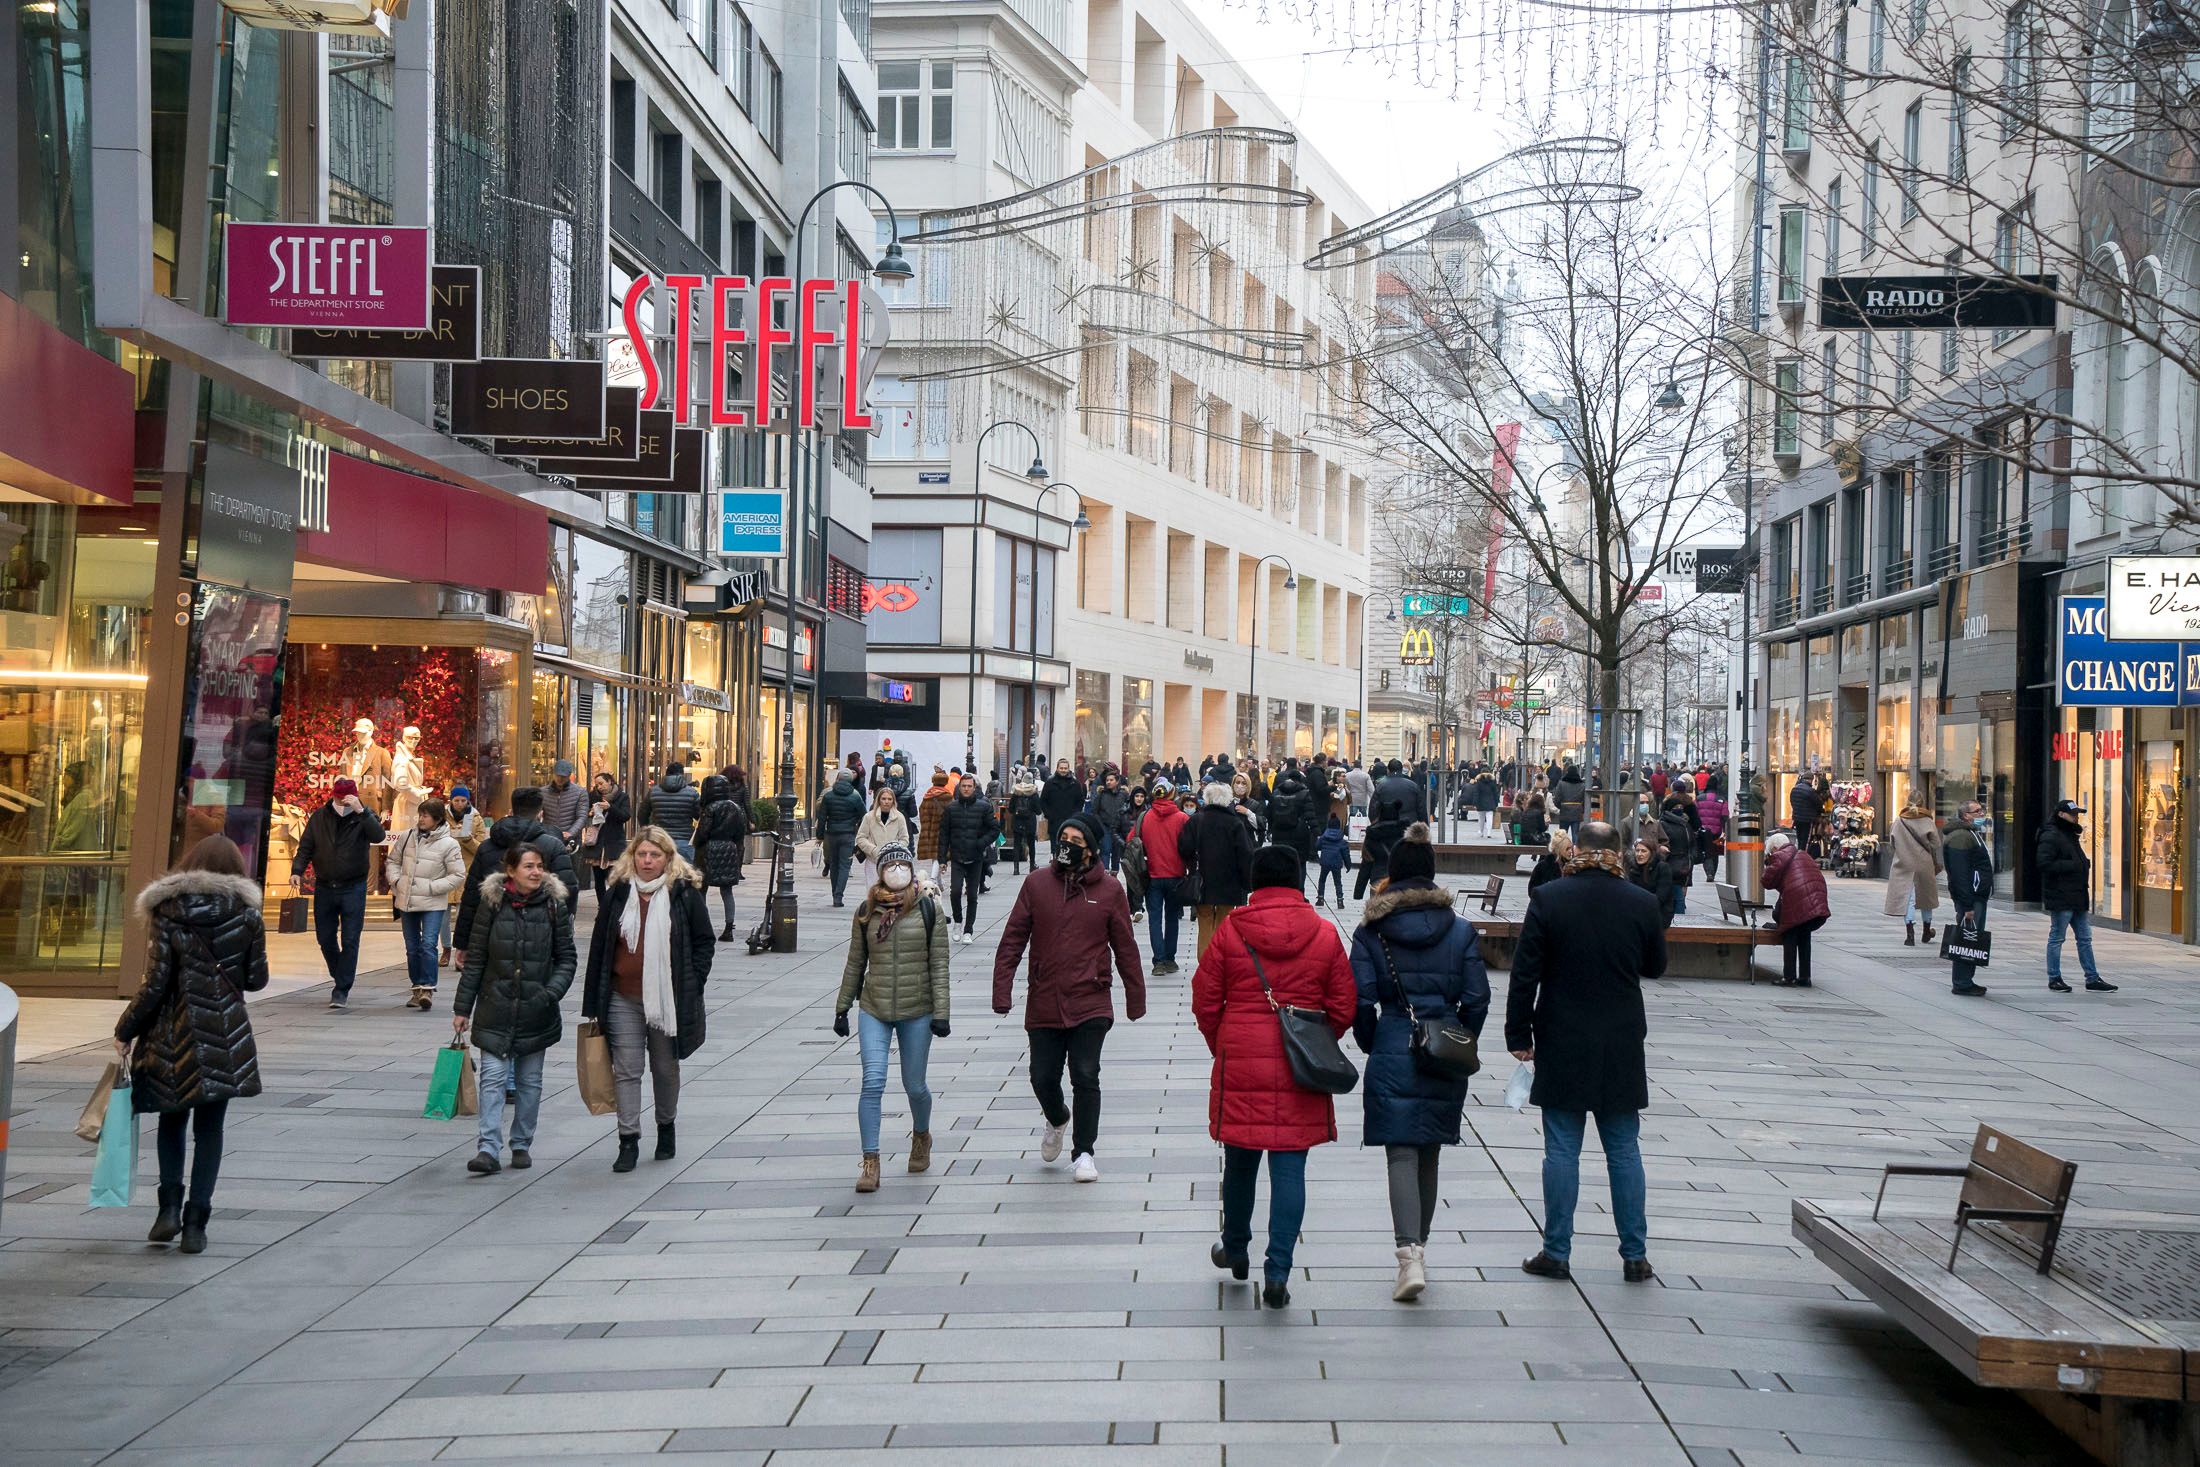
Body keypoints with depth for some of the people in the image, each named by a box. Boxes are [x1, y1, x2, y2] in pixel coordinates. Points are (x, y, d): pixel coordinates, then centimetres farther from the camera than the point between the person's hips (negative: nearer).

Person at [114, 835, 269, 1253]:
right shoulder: (246, 914, 1)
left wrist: (125, 1031, 2)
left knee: (172, 1121, 18)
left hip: (174, 1035, 0)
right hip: (226, 1037, 0)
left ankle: (170, 1206, 7)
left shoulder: (167, 912, -4)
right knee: (209, 1129, 7)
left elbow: (155, 984, -7)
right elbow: (257, 980, 5)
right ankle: (195, 1221, 2)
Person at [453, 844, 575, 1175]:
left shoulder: (554, 905, -1)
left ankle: (522, 1144, 21)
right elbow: (476, 958, 2)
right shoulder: (492, 903, -2)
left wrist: (552, 992, -13)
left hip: (536, 1010, 1)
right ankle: (489, 1148, -9)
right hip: (496, 1007, -1)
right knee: (493, 1077, -7)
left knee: (529, 1080, 10)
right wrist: (462, 1007, 3)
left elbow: (566, 958, 4)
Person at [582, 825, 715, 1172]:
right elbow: (599, 946, 7)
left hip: (668, 998, -1)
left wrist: (691, 986, -5)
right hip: (624, 1000, 1)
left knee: (666, 1068, 13)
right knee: (626, 1070, -2)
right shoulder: (618, 894, 3)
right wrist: (594, 1001, 4)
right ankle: (628, 1141, 1)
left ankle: (667, 1128, 32)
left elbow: (704, 943, 4)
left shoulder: (685, 894, -3)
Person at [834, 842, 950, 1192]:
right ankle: (870, 1163, -9)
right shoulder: (866, 911, 3)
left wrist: (940, 1012, -8)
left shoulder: (928, 910, -2)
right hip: (874, 1010, 1)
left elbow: (939, 964, -3)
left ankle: (921, 1136, 40)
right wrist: (842, 1008, 12)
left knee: (914, 1086, 8)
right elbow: (855, 963, 11)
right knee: (873, 1082, -12)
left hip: (917, 1011, -1)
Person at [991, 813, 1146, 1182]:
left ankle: (1083, 1152, 9)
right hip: (1043, 1003, 2)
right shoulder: (1036, 884, 1)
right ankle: (1057, 1120, 40)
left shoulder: (1109, 889, -1)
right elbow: (1013, 940, 2)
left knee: (1086, 1078, -6)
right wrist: (1002, 991, -4)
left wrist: (1136, 999, 7)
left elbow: (1125, 948, 5)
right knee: (1043, 1078, 8)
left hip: (1091, 1004, -2)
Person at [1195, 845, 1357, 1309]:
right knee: (1290, 1168, 2)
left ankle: (1235, 1250, 34)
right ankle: (1278, 1271, -4)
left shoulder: (1230, 930, -3)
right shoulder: (1324, 935, -2)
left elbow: (1205, 1001, 2)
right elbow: (1343, 1008, 3)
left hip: (1240, 1065, 0)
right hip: (1300, 1075, 0)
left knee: (1240, 1162, 16)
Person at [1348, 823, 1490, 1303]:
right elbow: (1477, 999, 0)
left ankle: (1410, 1255, -19)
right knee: (1429, 1152, 16)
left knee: (1401, 1153, -3)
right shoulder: (1461, 930, 1)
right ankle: (1419, 1246, 27)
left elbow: (1361, 1000, -6)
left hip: (1393, 1051, -2)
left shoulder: (1370, 931, -4)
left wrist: (1371, 1045, 10)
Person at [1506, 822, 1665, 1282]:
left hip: (1562, 1046, -2)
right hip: (1622, 1047, 2)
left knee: (1562, 1149, 4)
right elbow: (1656, 966, 10)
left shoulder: (1548, 898, -9)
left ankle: (1557, 1252, 8)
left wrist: (1519, 1035, 0)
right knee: (1624, 1150, 10)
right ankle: (1635, 1254, 12)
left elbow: (1525, 973, -8)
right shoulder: (1642, 903, -4)